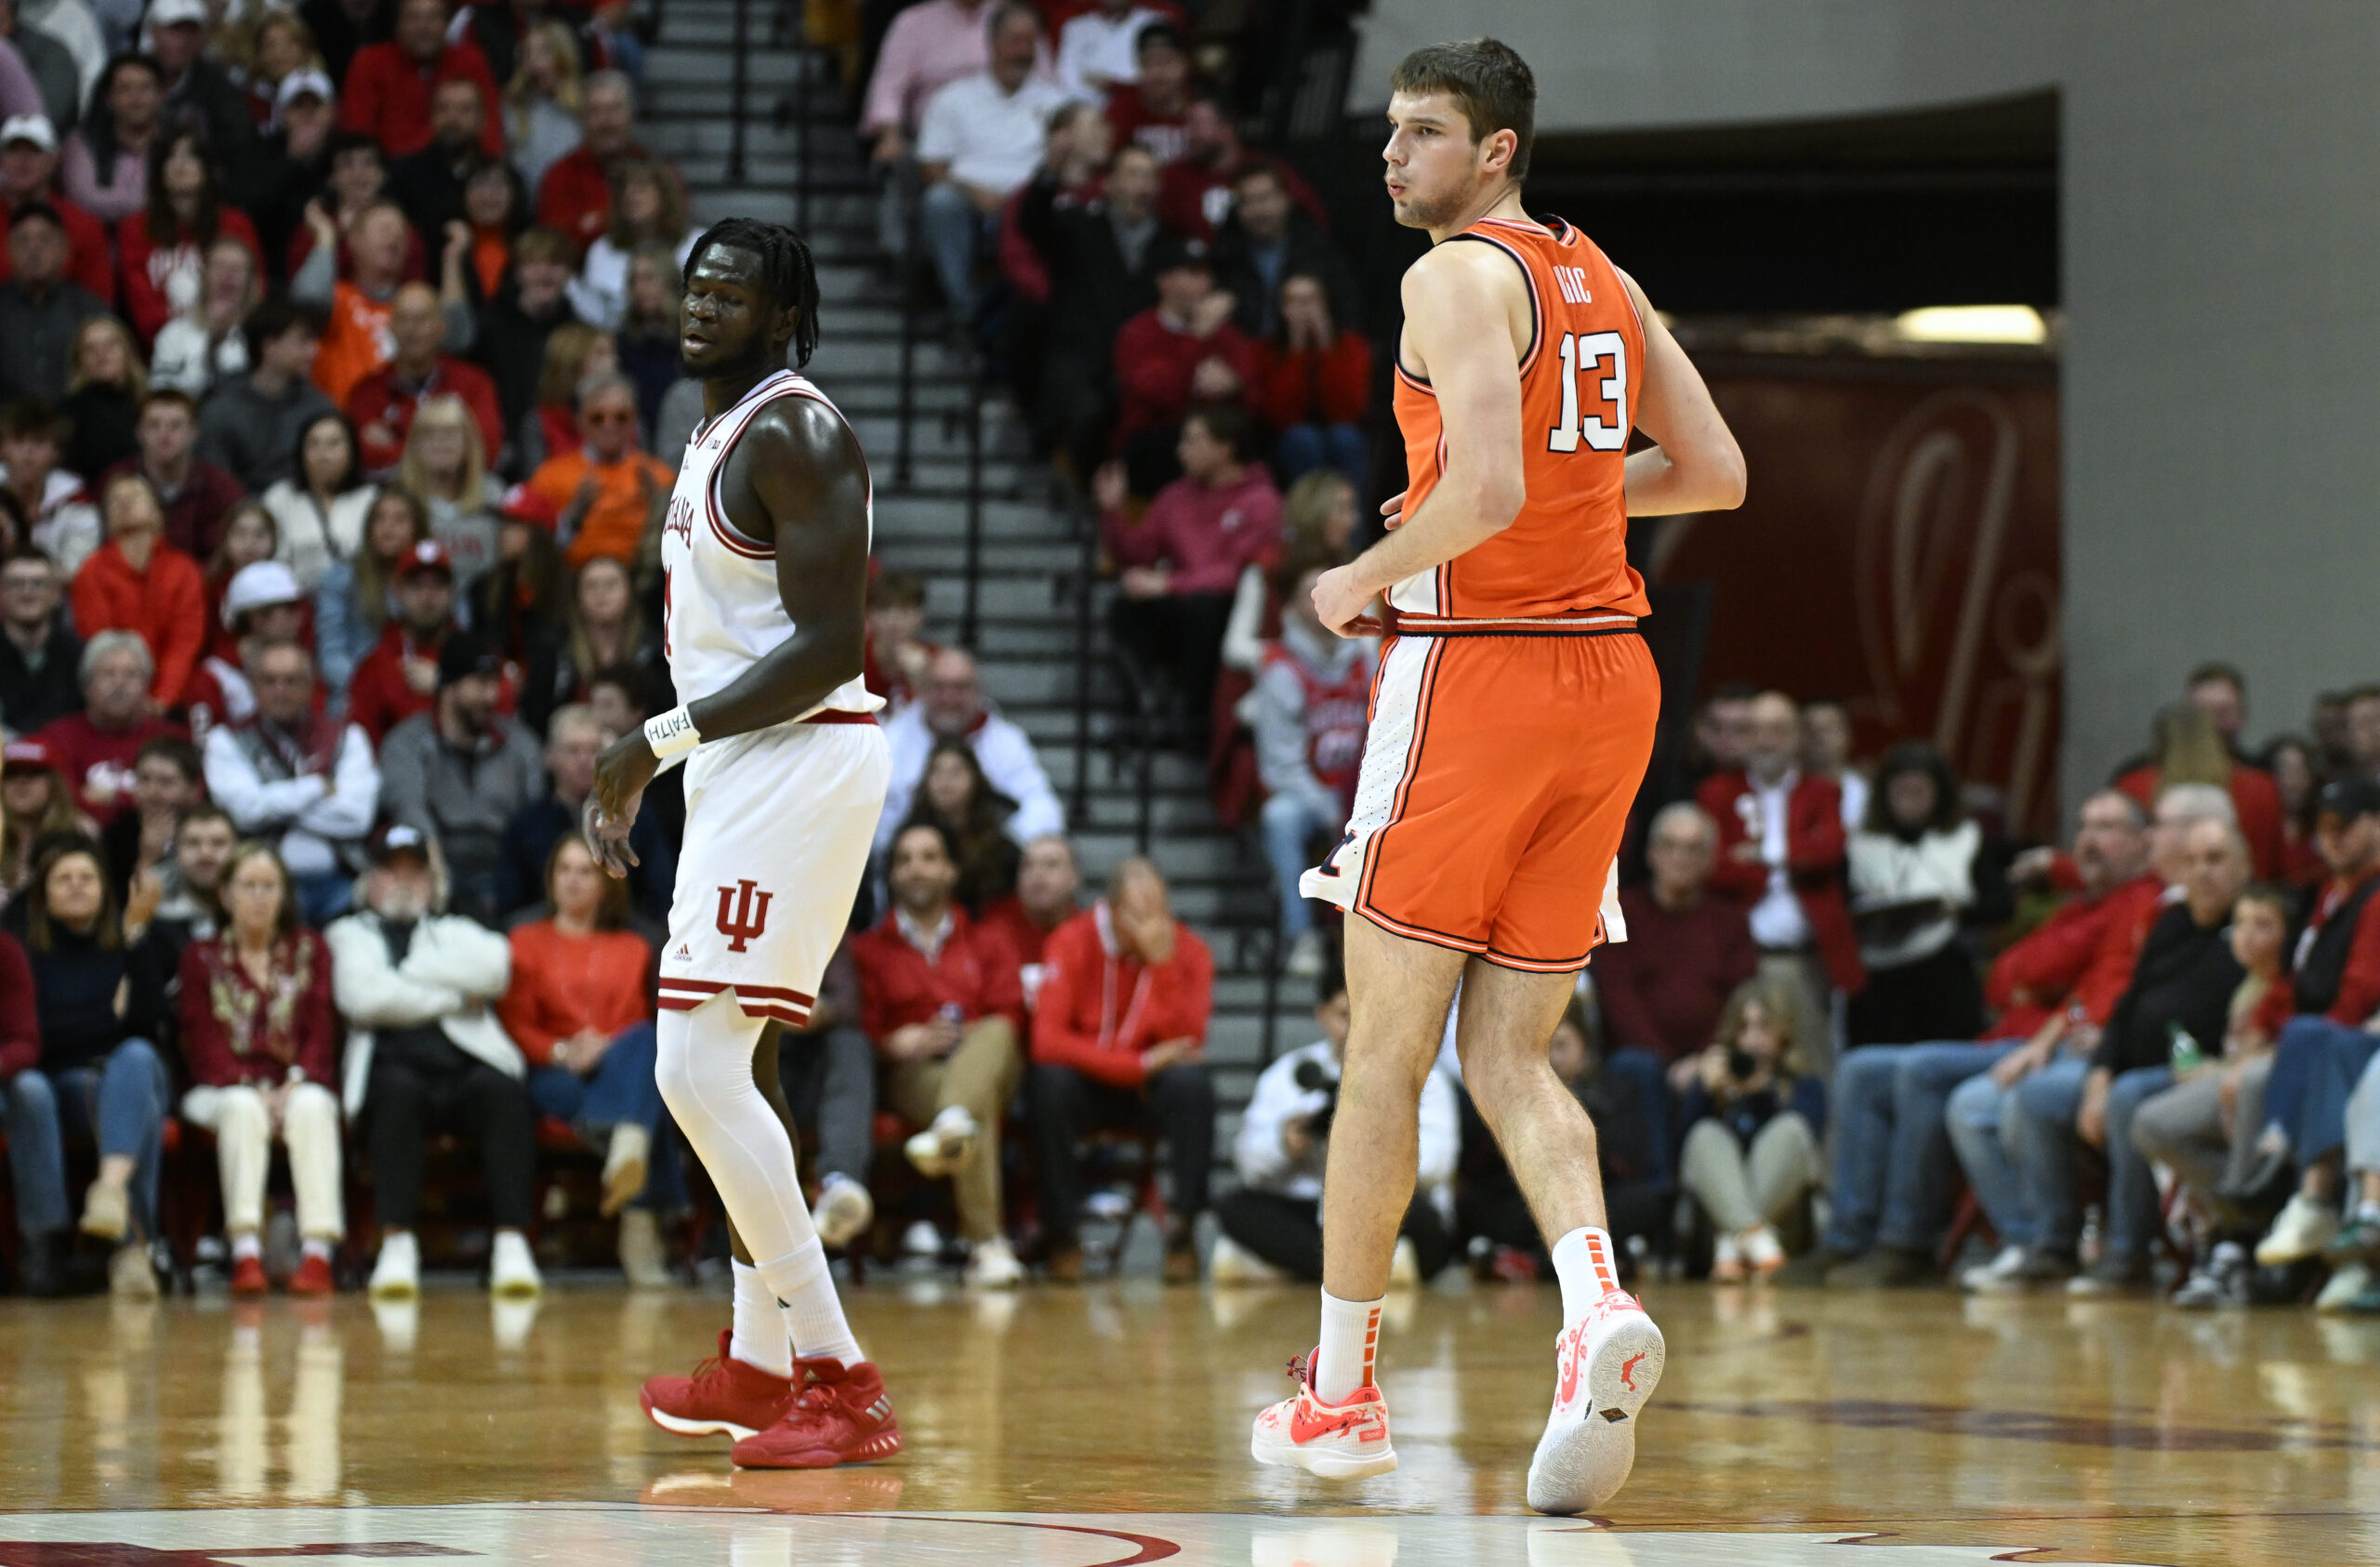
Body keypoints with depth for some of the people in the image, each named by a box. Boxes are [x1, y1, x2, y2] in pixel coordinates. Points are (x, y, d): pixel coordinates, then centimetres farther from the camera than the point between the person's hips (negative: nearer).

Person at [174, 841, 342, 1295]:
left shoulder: (310, 949, 15)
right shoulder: (201, 957, 12)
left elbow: (321, 1033, 6)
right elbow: (203, 1042, 1)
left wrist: (294, 1085, -13)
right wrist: (253, 1088, -15)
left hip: (298, 1084, 1)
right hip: (225, 1087, -1)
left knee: (312, 1107, -34)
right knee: (243, 1110, -36)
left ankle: (318, 1253, -47)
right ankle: (245, 1253, -49)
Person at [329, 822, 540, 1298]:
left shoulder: (456, 932, 32)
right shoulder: (348, 935, 25)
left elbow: (495, 967, 6)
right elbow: (365, 997, 2)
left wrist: (407, 974, 4)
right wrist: (452, 998, 4)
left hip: (468, 1064, 2)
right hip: (393, 1063, -2)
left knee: (503, 1090, -34)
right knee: (399, 1090, -38)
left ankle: (512, 1246, -42)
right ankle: (397, 1247, -42)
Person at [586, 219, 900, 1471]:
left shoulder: (793, 433, -15)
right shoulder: (717, 435, 17)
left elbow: (828, 646, -21)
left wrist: (663, 740, -20)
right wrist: (637, 768, 21)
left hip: (798, 760, -11)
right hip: (744, 763, 11)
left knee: (699, 1066, -16)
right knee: (728, 1059, 19)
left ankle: (844, 1386, -17)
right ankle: (760, 1363, 30)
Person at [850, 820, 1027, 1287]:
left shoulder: (985, 945, 25)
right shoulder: (868, 950, 20)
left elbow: (1010, 1017, 8)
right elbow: (862, 1028, 6)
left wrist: (964, 1038, -12)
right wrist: (904, 1042, -15)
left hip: (988, 1067, 2)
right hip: (913, 1075, -2)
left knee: (994, 1035, -35)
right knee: (981, 1110, -37)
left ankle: (950, 1127, -62)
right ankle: (985, 1245, -47)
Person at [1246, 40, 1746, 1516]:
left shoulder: (1459, 277, -10)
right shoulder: (1604, 282, 15)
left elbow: (1484, 491, -22)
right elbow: (1716, 473, 17)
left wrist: (1364, 578, -7)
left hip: (1477, 671, -7)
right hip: (1611, 679, 7)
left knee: (1388, 1046, 4)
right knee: (1510, 1055, 8)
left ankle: (1344, 1393, 10)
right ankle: (1598, 1300, -19)